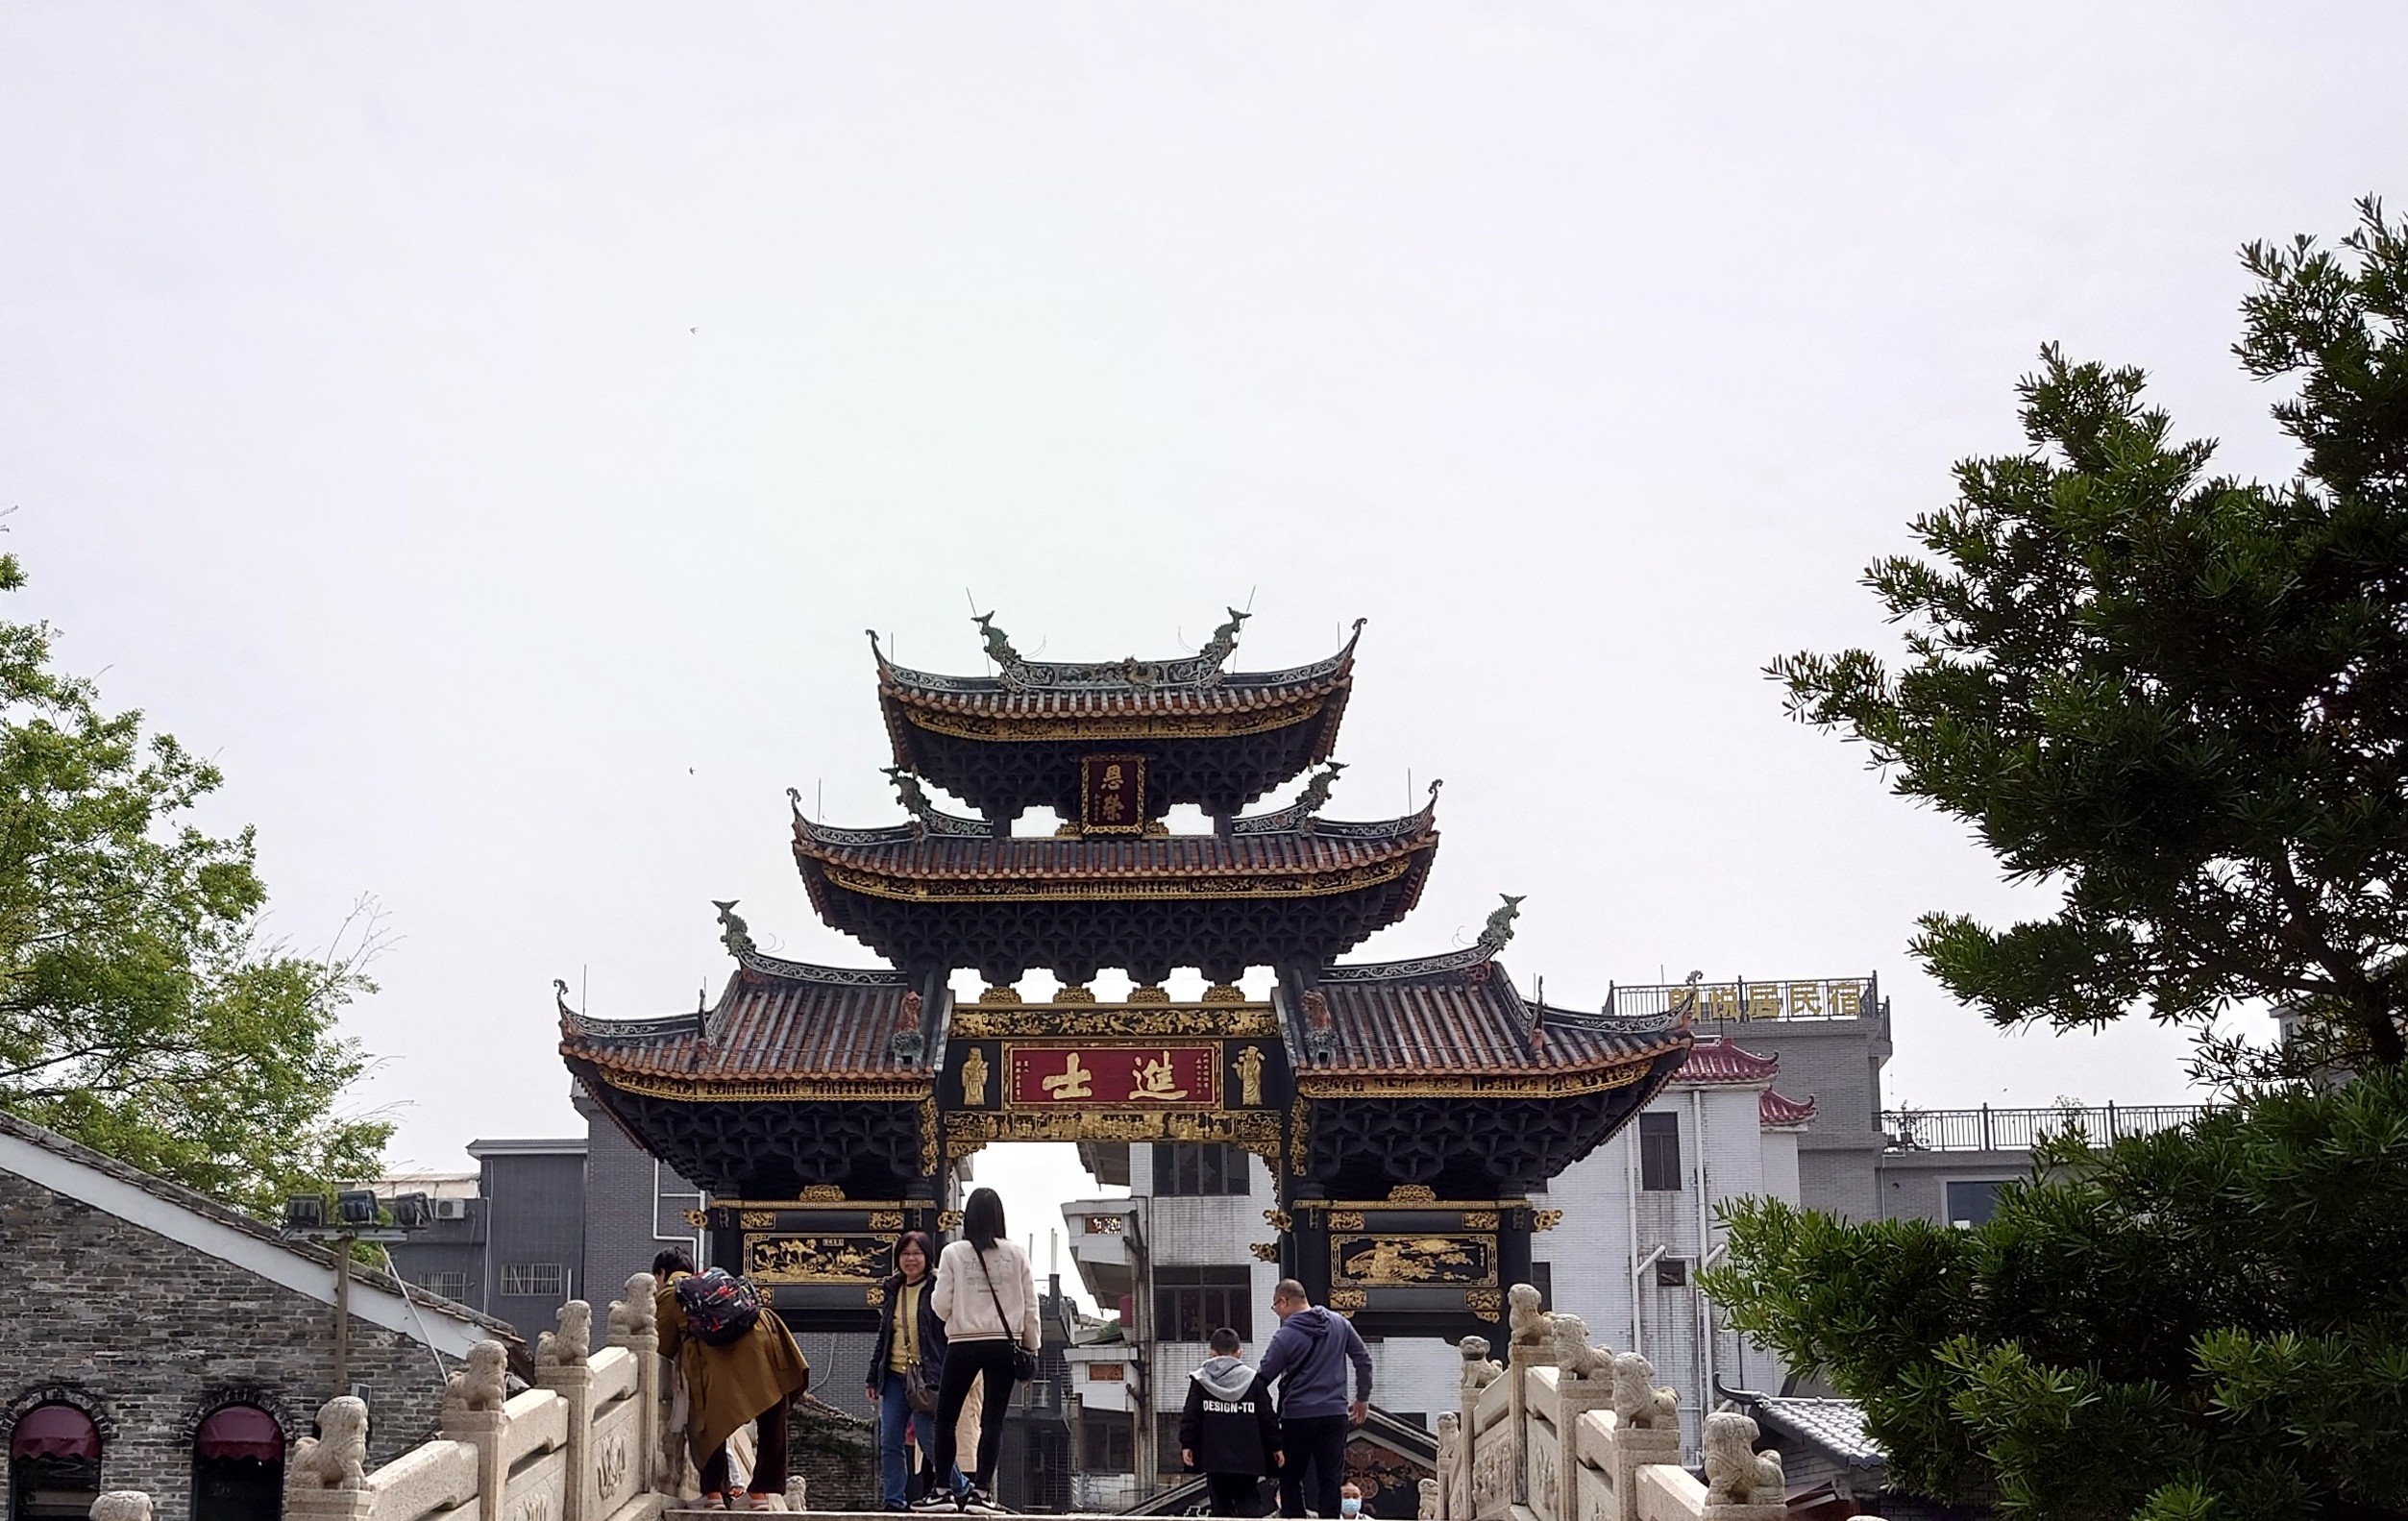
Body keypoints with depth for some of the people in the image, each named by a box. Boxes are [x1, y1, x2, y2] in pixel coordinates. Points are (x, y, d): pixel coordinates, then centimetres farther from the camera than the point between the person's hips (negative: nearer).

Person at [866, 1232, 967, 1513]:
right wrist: (874, 1378, 16)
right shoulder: (893, 1292, 15)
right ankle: (894, 1502, 6)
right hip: (895, 1376, 6)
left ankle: (962, 1488, 8)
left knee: (928, 1438, -10)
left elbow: (950, 1335, -5)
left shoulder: (938, 1290, -2)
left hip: (928, 1376, -6)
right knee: (889, 1443, 0)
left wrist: (944, 1379, -12)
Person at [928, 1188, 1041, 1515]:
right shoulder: (1016, 1255, 0)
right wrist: (1032, 1346, 12)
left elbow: (942, 1306, -5)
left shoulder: (953, 1254, -4)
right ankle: (981, 1490, -4)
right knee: (992, 1421, 4)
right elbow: (1030, 1306, 2)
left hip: (963, 1345, -1)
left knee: (946, 1417, 12)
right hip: (1004, 1344, 1)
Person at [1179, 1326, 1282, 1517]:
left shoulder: (1200, 1381, 1)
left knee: (1221, 1504, 8)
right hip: (1248, 1459, 0)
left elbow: (1190, 1417, -1)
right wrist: (1275, 1446, 11)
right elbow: (1268, 1418, 2)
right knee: (1246, 1501, 6)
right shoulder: (1254, 1381, 0)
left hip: (1214, 1457, 0)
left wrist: (1187, 1444, 6)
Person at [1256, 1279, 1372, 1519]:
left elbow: (1263, 1378, -9)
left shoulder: (1285, 1336, -10)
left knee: (1290, 1479, 9)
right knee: (1331, 1480, 6)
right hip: (1336, 1413, 4)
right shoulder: (1340, 1324, 4)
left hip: (1298, 1416, -4)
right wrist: (1363, 1398, 19)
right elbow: (1363, 1359, 9)